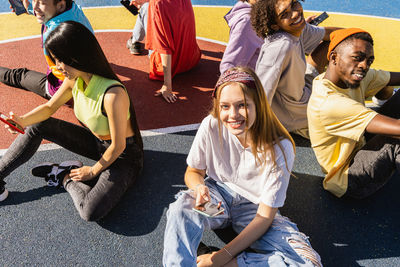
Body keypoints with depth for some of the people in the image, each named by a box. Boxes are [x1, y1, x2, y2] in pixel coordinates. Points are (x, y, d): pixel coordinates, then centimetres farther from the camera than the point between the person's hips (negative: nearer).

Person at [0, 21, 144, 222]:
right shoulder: (73, 79, -10)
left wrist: (93, 171, -10)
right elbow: (50, 107, 7)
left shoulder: (112, 94, -35)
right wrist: (23, 120, -14)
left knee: (92, 212, -28)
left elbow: (118, 146, -26)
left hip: (124, 155, -7)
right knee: (37, 126, 0)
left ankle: (65, 178, 2)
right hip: (96, 142, 7)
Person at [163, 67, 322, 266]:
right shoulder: (211, 126, -19)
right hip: (218, 195, 0)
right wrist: (199, 188, -28)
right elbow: (193, 172, -2)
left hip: (252, 207, 0)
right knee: (182, 208, -36)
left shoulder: (279, 148, -24)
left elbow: (265, 216, -18)